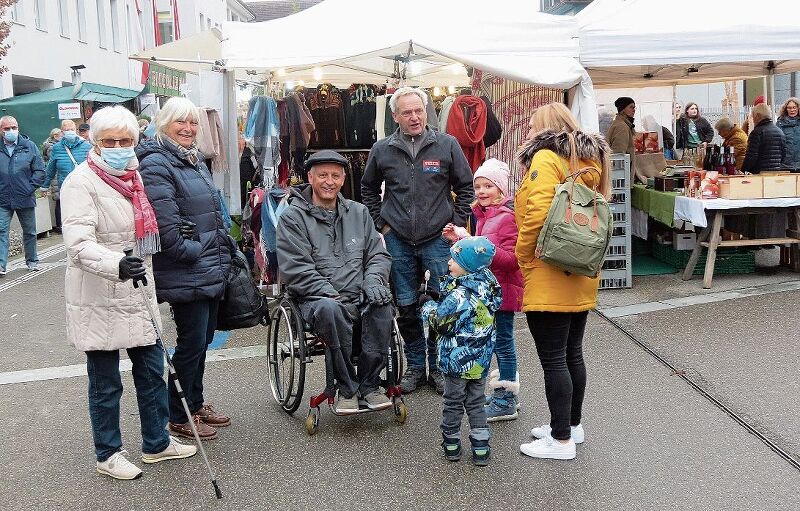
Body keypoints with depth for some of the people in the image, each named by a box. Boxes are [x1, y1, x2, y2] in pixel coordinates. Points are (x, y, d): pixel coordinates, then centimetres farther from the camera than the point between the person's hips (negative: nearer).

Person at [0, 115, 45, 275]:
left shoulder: (29, 146, 1)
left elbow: (40, 170, 2)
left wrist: (31, 188, -7)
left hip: (25, 198, 1)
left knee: (29, 232, 14)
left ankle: (32, 260, 28)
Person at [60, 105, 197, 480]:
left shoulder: (134, 175, 11)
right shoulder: (81, 182, -13)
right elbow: (79, 244, -25)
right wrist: (116, 264, -41)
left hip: (136, 292, 7)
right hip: (99, 298, -7)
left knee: (152, 370, 14)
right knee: (105, 382, 5)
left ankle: (156, 443, 30)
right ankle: (107, 454, 22)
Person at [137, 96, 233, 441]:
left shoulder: (196, 161, 16)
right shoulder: (156, 165, -13)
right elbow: (165, 226, -21)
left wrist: (223, 254, 15)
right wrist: (193, 254, -13)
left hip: (212, 271, 9)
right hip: (186, 276, -9)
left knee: (203, 339, 17)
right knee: (191, 343, 0)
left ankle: (196, 404, 32)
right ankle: (179, 418, 15)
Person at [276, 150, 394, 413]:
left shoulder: (358, 213, 19)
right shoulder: (293, 217, 3)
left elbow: (378, 254, 18)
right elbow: (295, 268, -7)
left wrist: (373, 281, -4)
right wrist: (331, 294, -17)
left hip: (358, 295, 4)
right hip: (317, 298, -3)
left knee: (382, 306, -30)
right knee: (329, 310, -38)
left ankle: (369, 385, -16)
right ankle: (346, 388, -23)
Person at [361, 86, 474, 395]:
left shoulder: (447, 145, -1)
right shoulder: (382, 150, 4)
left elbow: (465, 187, 8)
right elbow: (368, 189, 18)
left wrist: (457, 223, 1)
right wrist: (380, 223, 9)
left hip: (438, 239, -1)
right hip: (398, 241, 2)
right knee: (406, 307, 8)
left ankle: (439, 367, 17)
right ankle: (415, 366, 22)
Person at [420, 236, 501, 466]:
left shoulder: (460, 295, -25)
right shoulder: (488, 284, -1)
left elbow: (439, 322, -17)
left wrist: (427, 304, -2)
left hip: (457, 360, -6)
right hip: (481, 360, 6)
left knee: (453, 402, 12)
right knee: (476, 402, 16)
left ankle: (451, 444, 25)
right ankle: (481, 447, 17)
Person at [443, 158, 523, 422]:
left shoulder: (507, 217, -16)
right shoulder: (483, 214, 14)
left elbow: (512, 259, -21)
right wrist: (458, 239, 11)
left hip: (503, 289, -9)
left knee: (502, 341, -2)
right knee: (499, 341, 17)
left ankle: (506, 402, 8)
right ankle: (505, 392, 30)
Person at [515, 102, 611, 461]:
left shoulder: (546, 157, -11)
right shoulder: (590, 160, 14)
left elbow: (537, 215, -22)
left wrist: (524, 257, -9)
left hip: (549, 280, -9)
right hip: (582, 276, 9)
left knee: (554, 360, -1)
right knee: (572, 354, 18)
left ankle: (561, 440, 7)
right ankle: (572, 424, 31)